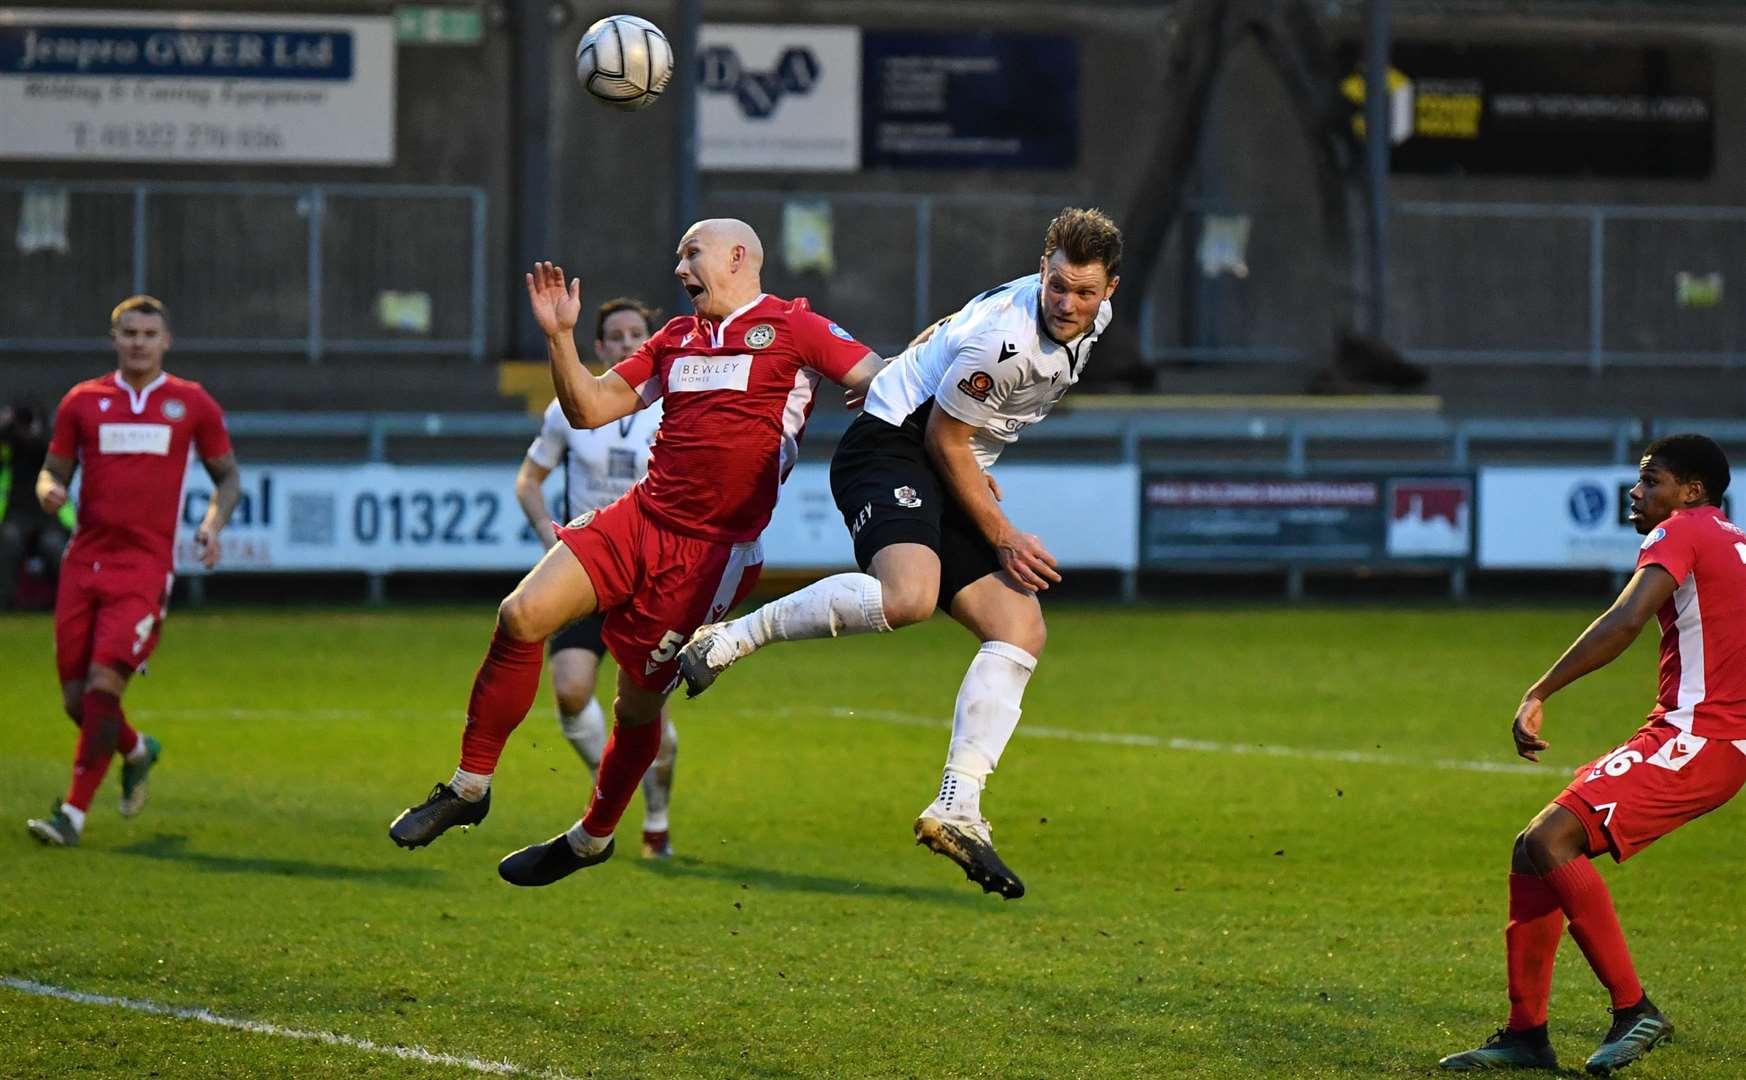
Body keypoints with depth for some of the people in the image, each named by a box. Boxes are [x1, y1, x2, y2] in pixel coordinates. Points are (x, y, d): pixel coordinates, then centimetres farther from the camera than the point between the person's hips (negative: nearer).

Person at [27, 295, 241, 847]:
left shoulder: (193, 404, 6)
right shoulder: (82, 401, 9)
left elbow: (228, 476, 15)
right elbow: (53, 470, 15)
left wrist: (213, 522, -5)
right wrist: (49, 491, -9)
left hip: (146, 565, -3)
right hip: (84, 562, 3)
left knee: (103, 685, -17)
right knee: (76, 696, 3)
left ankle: (73, 813, -12)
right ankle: (137, 751, 36)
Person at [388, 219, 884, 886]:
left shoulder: (792, 328, -2)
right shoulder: (677, 339, 18)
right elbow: (590, 408, 16)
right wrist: (559, 336, 4)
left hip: (713, 550, -6)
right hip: (637, 519, 6)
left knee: (638, 704, 3)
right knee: (522, 615, -13)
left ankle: (593, 837, 27)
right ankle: (470, 787, -2)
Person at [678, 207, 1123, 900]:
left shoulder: (1093, 319, 3)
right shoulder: (1004, 337, -25)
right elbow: (943, 439, -15)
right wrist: (1003, 538, -9)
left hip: (953, 475, 9)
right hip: (891, 448, -9)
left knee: (1021, 632, -6)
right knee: (908, 595, -35)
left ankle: (956, 810, -10)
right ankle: (733, 638, -19)